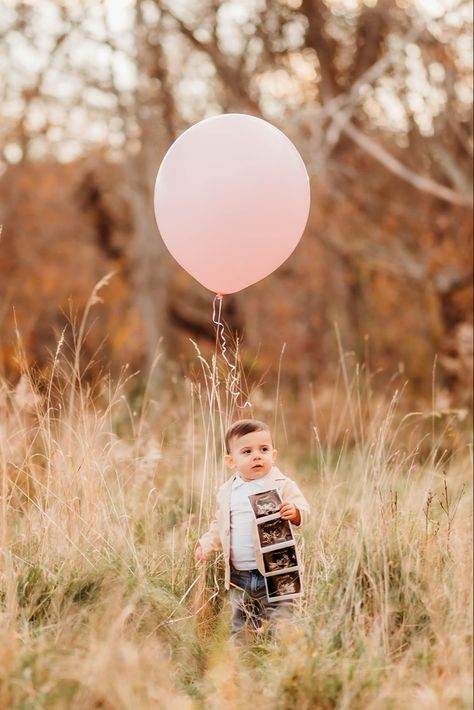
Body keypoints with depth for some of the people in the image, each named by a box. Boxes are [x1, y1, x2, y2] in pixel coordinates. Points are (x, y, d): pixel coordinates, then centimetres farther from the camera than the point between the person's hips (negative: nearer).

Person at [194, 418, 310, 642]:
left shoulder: (283, 486, -5)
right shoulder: (227, 492, 10)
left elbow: (303, 509, -12)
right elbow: (219, 525, 22)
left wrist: (295, 512, -34)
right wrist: (206, 545, 8)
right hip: (238, 577, 5)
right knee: (239, 630, 13)